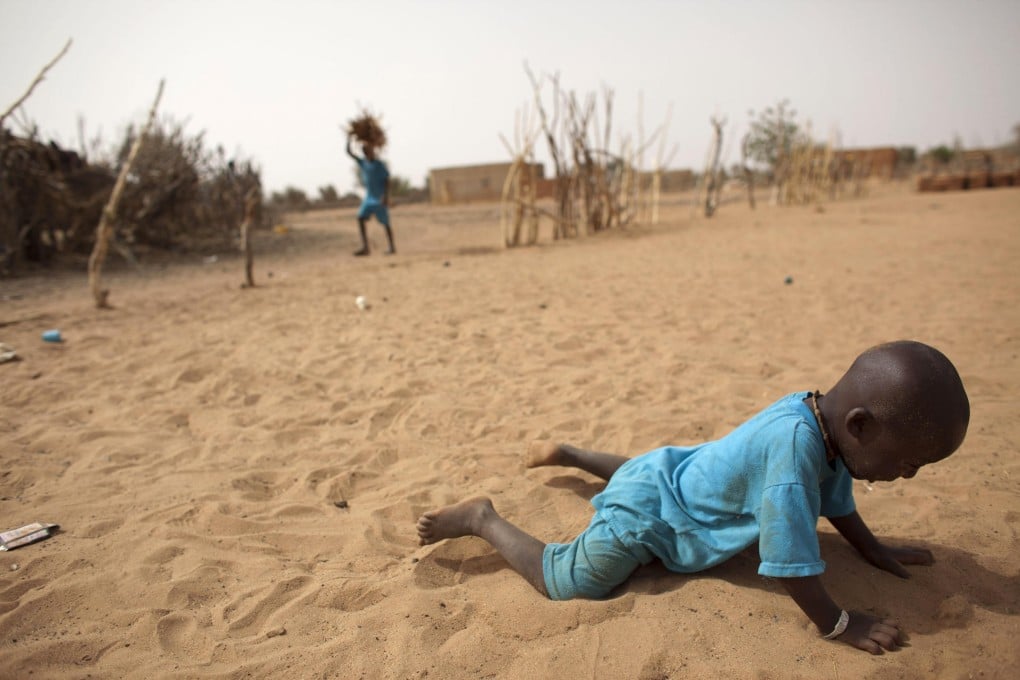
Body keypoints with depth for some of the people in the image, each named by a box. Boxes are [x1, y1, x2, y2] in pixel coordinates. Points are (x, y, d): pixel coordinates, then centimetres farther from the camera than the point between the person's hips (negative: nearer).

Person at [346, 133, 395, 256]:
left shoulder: (380, 165, -7)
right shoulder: (362, 163, 8)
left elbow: (387, 181, -9)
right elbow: (349, 152, 12)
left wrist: (386, 196, -17)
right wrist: (349, 139, 6)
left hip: (380, 198, -6)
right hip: (369, 198, 6)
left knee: (385, 223, -2)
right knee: (360, 218, -6)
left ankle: (392, 248, 9)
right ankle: (365, 247, -7)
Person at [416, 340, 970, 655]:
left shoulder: (822, 413, -10)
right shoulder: (793, 441, -39)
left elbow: (834, 493, 11)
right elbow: (788, 553, -34)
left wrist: (877, 552, 17)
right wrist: (838, 626, -21)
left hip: (669, 471, 9)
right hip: (642, 517, -9)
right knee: (559, 579, -5)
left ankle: (567, 454, 51)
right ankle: (482, 518, 10)